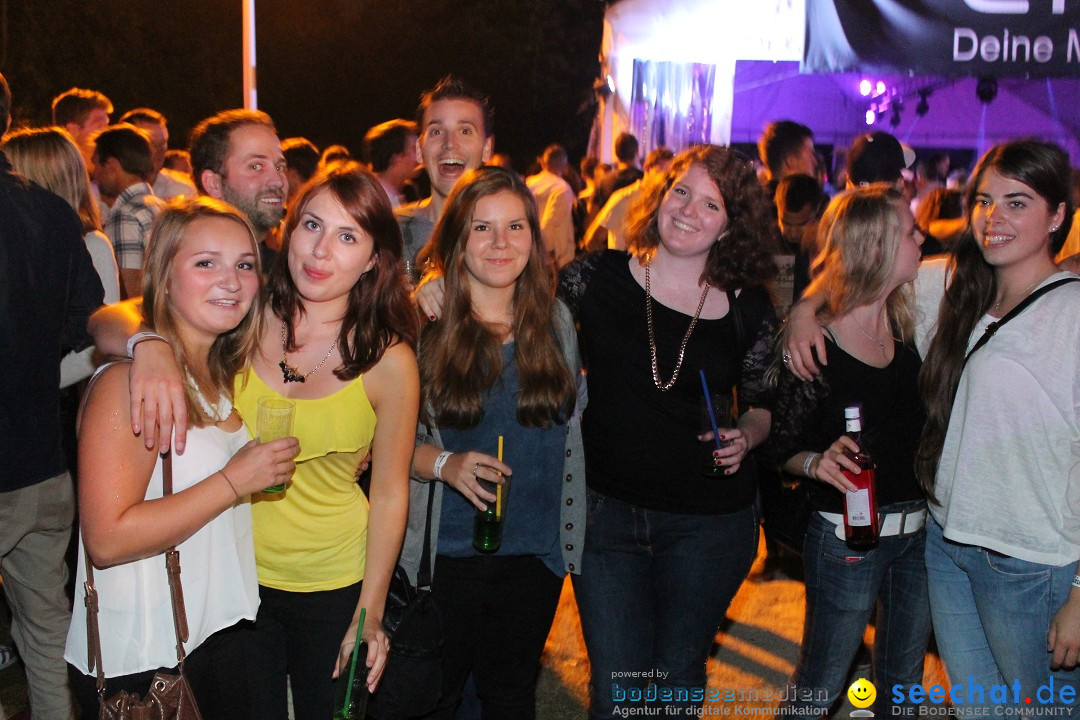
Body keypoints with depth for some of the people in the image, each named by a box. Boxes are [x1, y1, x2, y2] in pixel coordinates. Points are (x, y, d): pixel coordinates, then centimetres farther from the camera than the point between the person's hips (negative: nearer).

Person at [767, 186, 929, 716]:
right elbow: (781, 448, -9)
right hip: (845, 538, -6)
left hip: (918, 531, 6)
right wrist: (817, 462, -28)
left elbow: (920, 425, 12)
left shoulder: (907, 323, 2)